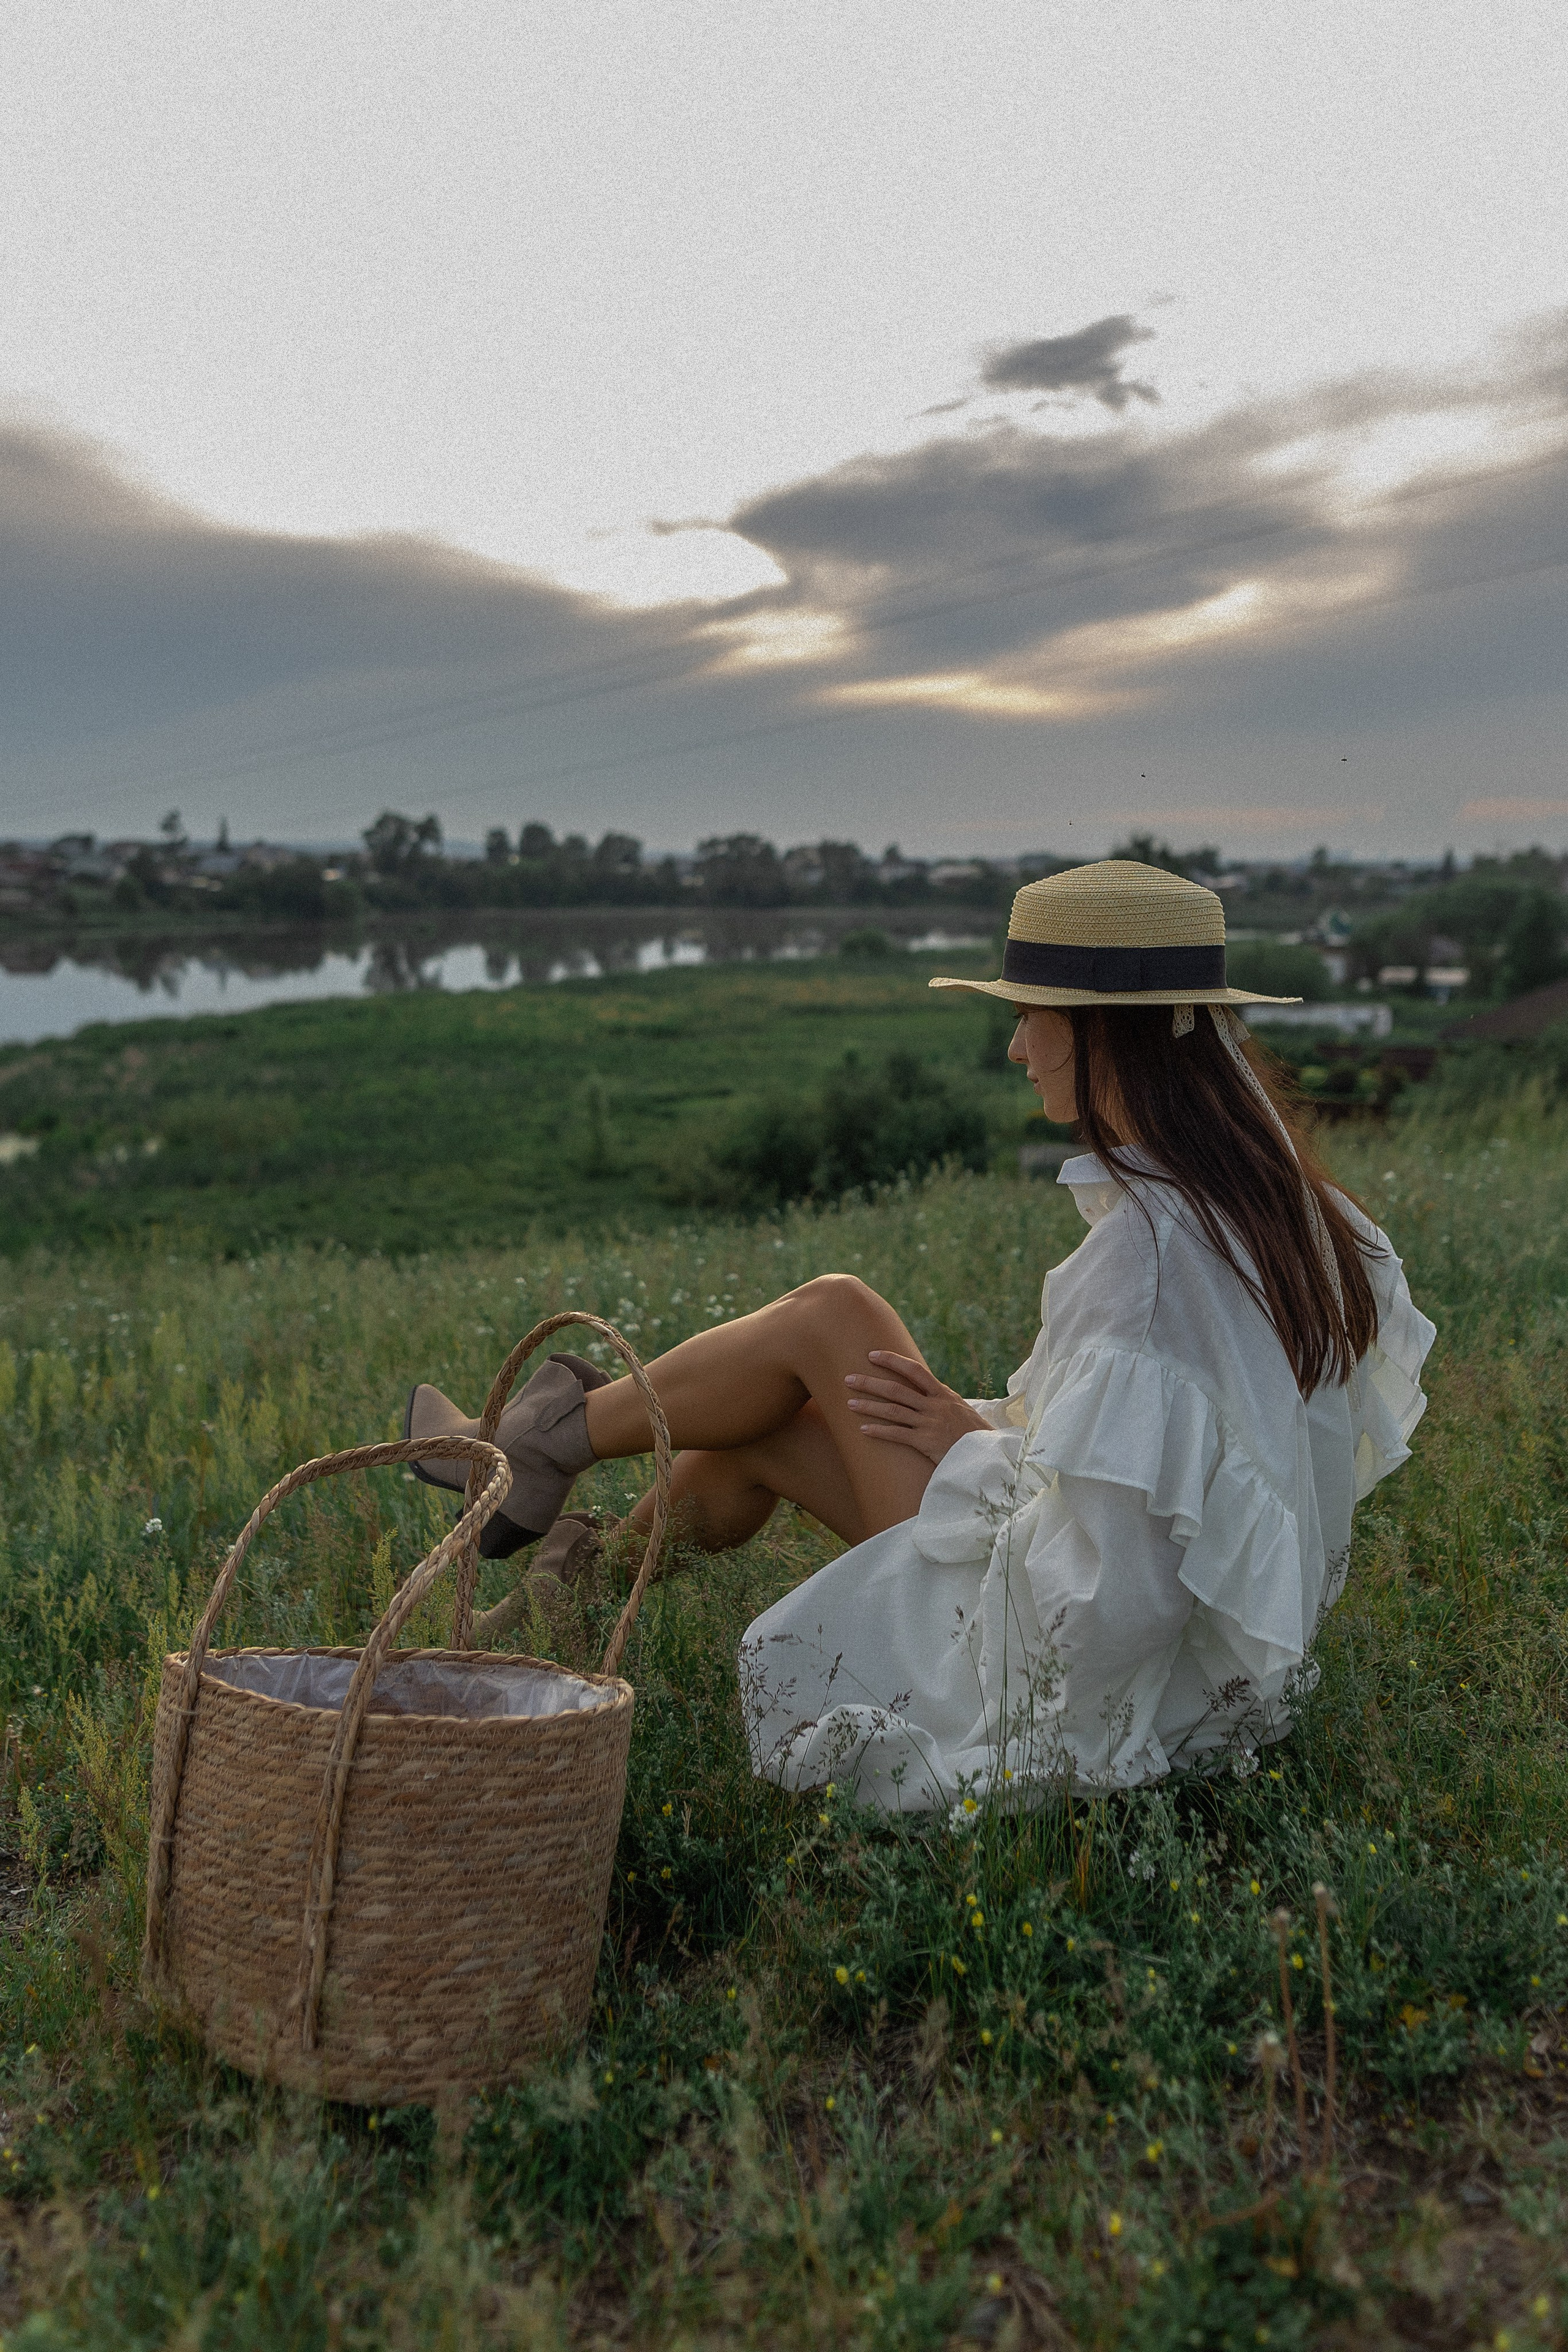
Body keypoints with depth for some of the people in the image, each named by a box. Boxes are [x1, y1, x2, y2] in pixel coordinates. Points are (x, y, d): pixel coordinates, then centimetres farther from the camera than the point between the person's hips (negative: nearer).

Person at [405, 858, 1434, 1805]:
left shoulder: (1148, 1247, -29)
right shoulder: (1274, 1194, -1)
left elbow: (1096, 1589, -30)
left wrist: (970, 1445, -13)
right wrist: (988, 1427, 8)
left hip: (1075, 1693, -8)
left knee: (827, 1318, -3)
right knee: (762, 1427, 11)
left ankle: (549, 1447, 17)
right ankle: (581, 1583, 35)